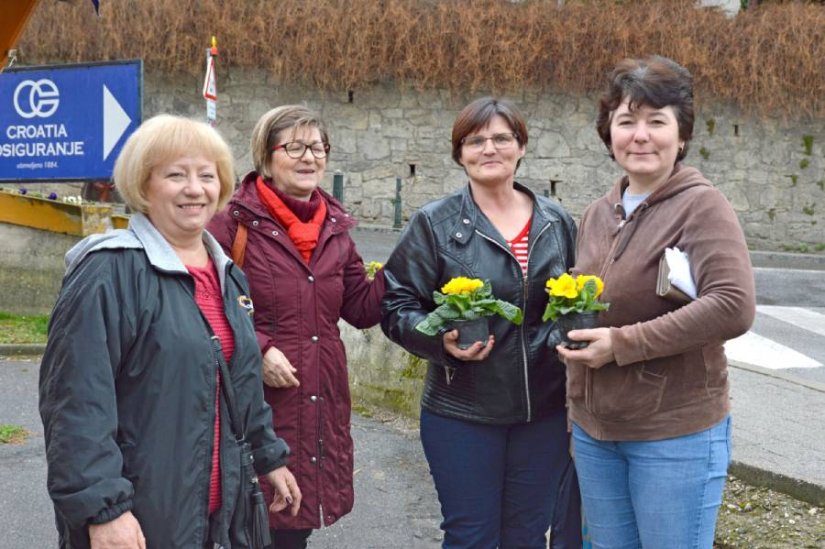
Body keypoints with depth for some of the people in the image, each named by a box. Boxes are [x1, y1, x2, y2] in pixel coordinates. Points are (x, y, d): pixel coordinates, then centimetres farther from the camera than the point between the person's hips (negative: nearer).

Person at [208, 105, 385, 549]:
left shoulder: (334, 227, 10)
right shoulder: (235, 222, -9)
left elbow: (361, 308, 11)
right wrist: (256, 349, -18)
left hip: (321, 404, 6)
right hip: (257, 404, -5)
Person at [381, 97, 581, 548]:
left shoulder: (556, 222, 7)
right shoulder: (434, 224, -4)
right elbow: (397, 305, -5)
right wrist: (443, 340, -22)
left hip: (545, 411, 3)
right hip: (462, 412, -3)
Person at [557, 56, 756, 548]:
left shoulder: (701, 205, -13)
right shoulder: (598, 215, 8)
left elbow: (733, 308, -25)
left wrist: (622, 344, -22)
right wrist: (570, 332, 3)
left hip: (675, 433, -6)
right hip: (594, 427, 6)